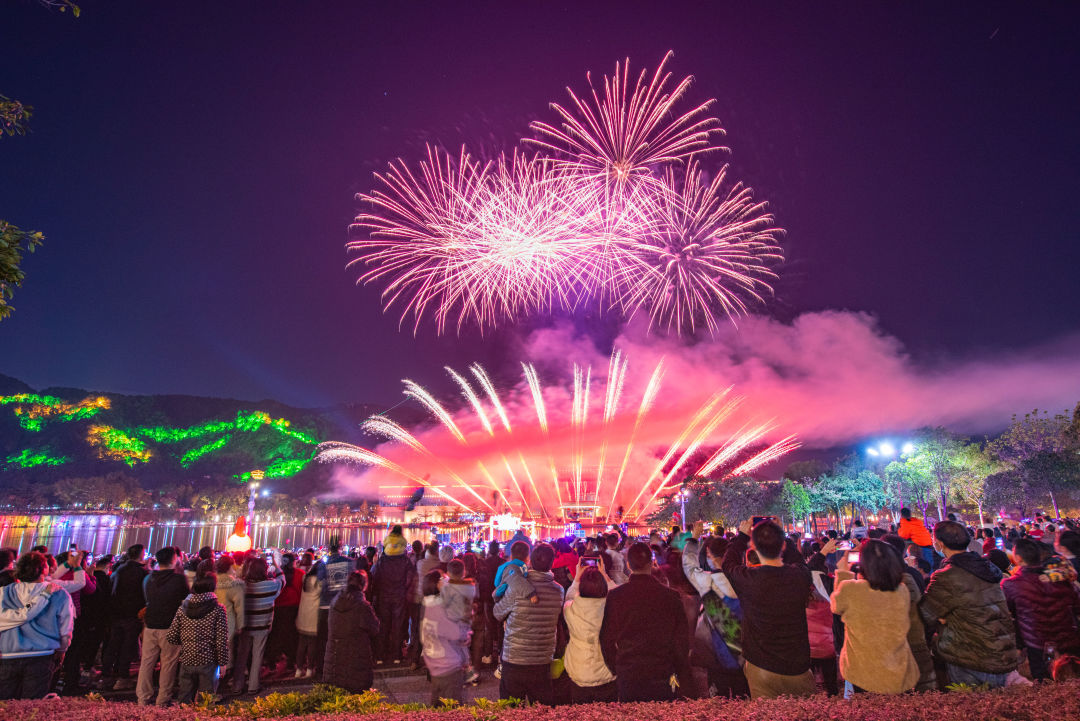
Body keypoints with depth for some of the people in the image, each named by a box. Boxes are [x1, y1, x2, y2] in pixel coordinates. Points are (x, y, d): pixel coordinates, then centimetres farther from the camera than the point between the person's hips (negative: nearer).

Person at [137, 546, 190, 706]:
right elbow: (186, 599, -2)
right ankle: (163, 700, 10)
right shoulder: (179, 578, -12)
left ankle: (143, 698, 19)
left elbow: (147, 599, 19)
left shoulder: (148, 579, 4)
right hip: (170, 627, -5)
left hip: (150, 626, 5)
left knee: (147, 662, 13)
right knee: (168, 664, 5)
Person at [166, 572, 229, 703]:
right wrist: (223, 662, 0)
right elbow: (222, 641, -11)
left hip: (187, 660, 3)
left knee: (183, 702, 18)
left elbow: (171, 637, 1)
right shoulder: (218, 610, -10)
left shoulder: (183, 608, -1)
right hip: (208, 662, -3)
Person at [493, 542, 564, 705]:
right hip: (543, 663, 3)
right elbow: (556, 623, 7)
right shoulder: (559, 591, -5)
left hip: (514, 662, -3)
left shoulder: (517, 589, -16)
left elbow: (498, 613, -2)